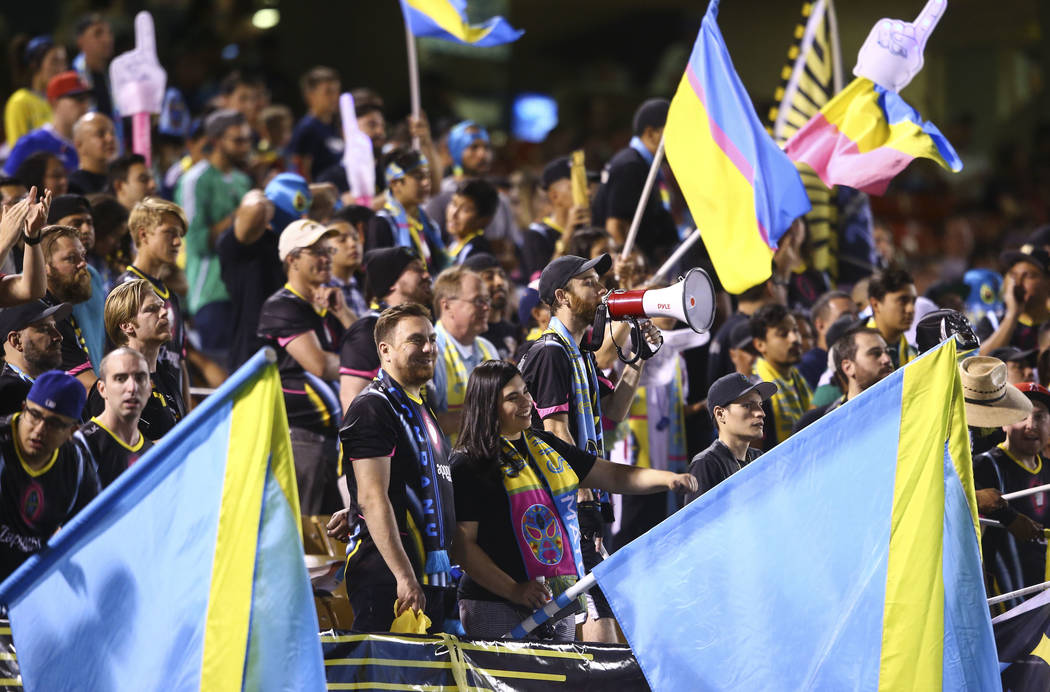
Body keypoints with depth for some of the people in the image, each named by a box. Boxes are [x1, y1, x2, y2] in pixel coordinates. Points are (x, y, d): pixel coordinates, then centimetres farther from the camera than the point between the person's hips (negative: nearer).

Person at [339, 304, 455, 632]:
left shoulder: (421, 409, 21)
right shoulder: (373, 408, -9)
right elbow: (373, 499, -18)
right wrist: (404, 577, -24)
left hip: (431, 576, 9)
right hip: (387, 576, -9)